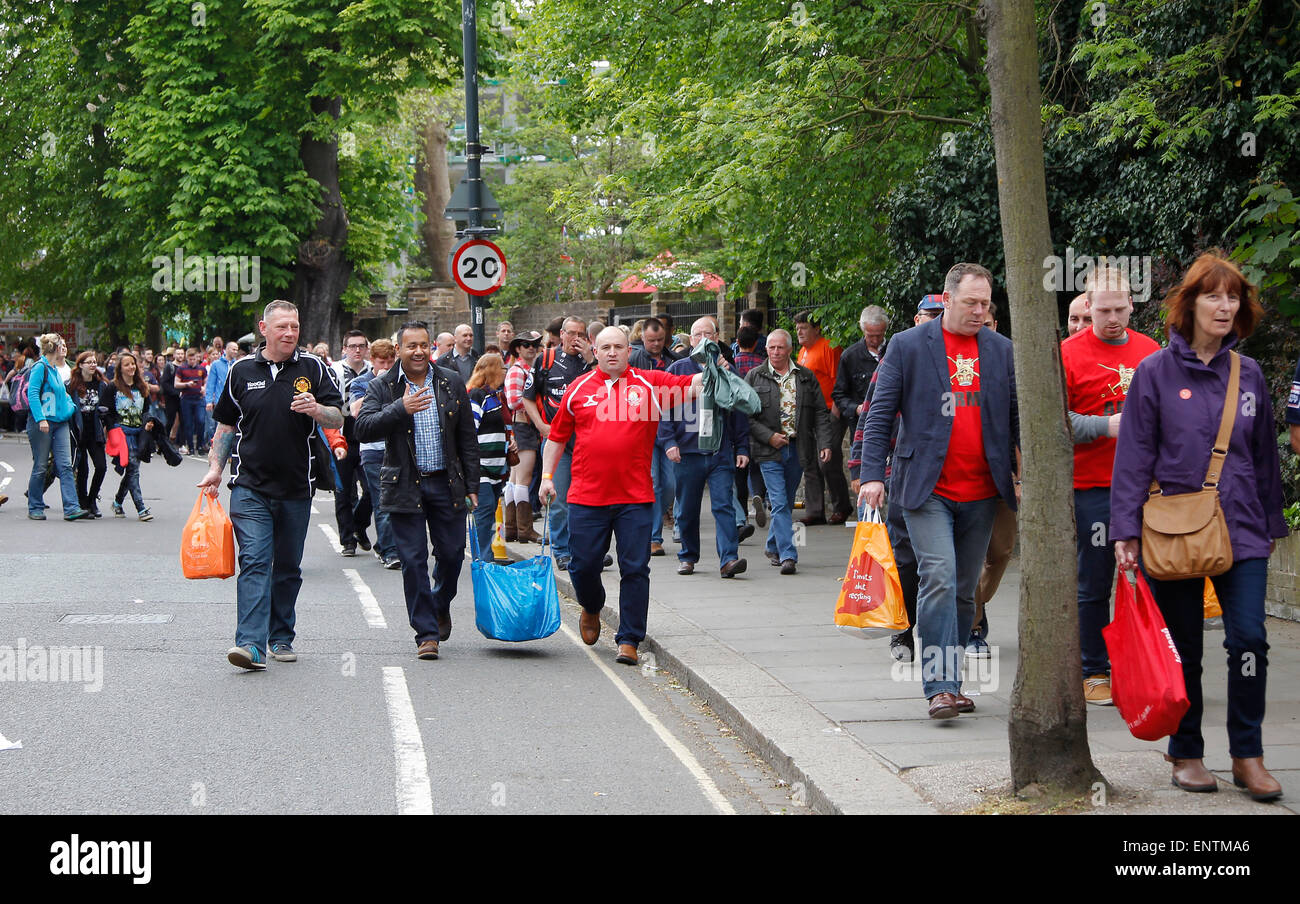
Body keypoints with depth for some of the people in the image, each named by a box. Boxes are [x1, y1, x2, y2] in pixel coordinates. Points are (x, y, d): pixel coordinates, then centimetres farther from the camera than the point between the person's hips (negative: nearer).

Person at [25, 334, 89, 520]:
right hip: (41, 424, -7)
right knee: (40, 467, 1)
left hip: (60, 422, 7)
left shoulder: (55, 369, 16)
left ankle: (71, 508, -11)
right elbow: (32, 394, -17)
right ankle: (35, 508, 12)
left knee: (65, 466, -4)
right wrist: (40, 419, -24)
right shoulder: (40, 367, -8)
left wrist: (71, 406, 12)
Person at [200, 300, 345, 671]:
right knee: (254, 561, -13)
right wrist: (215, 468, 8)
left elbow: (338, 420, 1)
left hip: (296, 487, 1)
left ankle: (281, 638, 23)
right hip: (250, 486, -1)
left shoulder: (313, 368, 3)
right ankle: (252, 644, -21)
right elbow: (226, 425, 16)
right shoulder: (242, 370, 6)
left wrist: (316, 409, -20)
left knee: (288, 567, 10)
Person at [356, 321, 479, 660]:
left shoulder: (451, 382, 5)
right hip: (405, 488, -2)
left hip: (446, 483, 2)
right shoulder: (382, 387, 0)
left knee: (452, 553, 5)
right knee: (413, 561, -3)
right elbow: (363, 429, -14)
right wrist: (401, 409, -25)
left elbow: (467, 438, 8)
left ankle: (441, 606, 35)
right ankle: (427, 633, 5)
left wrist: (471, 485, 5)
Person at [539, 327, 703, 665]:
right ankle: (591, 609, 38)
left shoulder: (650, 384, 3)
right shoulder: (578, 388, 7)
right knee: (584, 565, 6)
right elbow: (557, 436, 15)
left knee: (635, 569, -2)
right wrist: (547, 476, 11)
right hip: (587, 496, 1)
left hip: (635, 497, -1)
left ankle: (629, 640, 5)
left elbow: (690, 386, -5)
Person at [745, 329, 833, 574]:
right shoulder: (754, 377, 3)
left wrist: (824, 444, -4)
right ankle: (787, 555, -16)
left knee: (786, 503, 12)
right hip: (769, 451, -3)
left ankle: (773, 547, 29)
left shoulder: (806, 377, 9)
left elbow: (821, 413, 8)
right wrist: (769, 436, -11)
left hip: (798, 449, 3)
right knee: (779, 503, -11)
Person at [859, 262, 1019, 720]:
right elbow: (880, 413, -1)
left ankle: (949, 682, 19)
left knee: (963, 592, 9)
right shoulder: (908, 346, 0)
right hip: (927, 491, -4)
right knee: (939, 580, -16)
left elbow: (1018, 419, 13)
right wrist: (872, 473, -10)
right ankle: (940, 687, -16)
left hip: (981, 493, 4)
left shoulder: (1002, 350, 9)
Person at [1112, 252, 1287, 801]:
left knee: (1249, 638, -9)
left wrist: (1271, 524, 16)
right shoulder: (1156, 373, -1)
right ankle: (1186, 754, 19)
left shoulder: (1248, 375, 9)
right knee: (1182, 648, 6)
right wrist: (1126, 531, -7)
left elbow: (1264, 456, 16)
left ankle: (1247, 756, 3)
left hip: (1240, 528, 2)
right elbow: (1134, 456, -2)